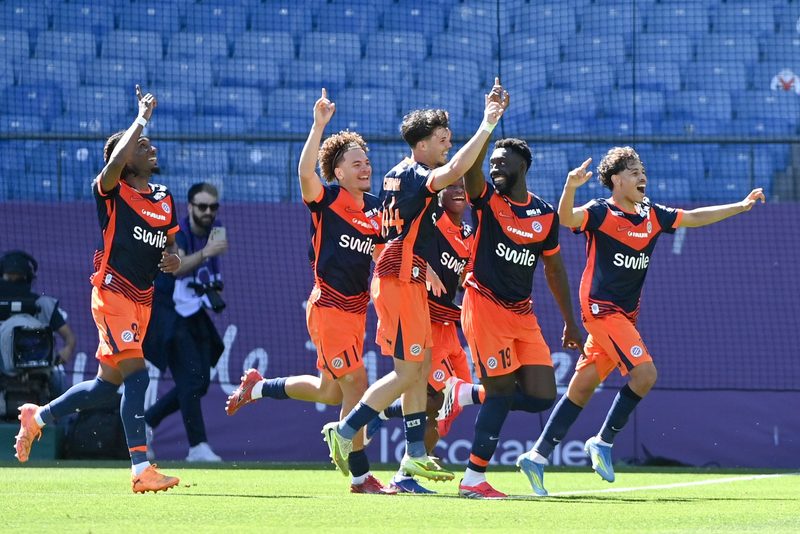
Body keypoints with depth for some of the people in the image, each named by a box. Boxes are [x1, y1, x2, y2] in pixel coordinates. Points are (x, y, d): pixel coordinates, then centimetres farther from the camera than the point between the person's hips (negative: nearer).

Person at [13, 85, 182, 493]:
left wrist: (173, 261, 2)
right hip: (112, 293, -8)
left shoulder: (165, 201, 14)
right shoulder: (111, 192, -6)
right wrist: (143, 118, -20)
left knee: (108, 383, 13)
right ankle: (141, 468, -22)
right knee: (136, 372, -19)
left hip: (142, 299, 8)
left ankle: (37, 417, 34)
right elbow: (115, 163, -29)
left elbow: (168, 246, 27)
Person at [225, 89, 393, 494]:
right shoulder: (326, 199, -9)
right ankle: (360, 476, -1)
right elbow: (305, 172, -29)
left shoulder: (375, 210, 10)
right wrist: (319, 125, -36)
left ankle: (257, 386, 37)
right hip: (329, 305, -8)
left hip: (356, 307, 8)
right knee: (355, 386, -9)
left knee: (330, 392, 16)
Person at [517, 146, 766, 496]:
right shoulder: (601, 213, -11)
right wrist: (570, 187, -48)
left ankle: (537, 455, 12)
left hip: (624, 315, 7)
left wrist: (741, 206, 21)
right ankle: (603, 442, -6)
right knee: (644, 373, -19)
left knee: (582, 387, 7)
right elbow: (566, 218, -29)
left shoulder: (651, 215, 10)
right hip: (601, 307, -7)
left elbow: (694, 218, 21)